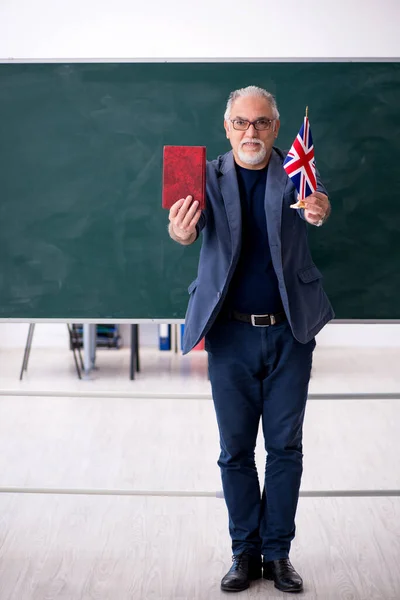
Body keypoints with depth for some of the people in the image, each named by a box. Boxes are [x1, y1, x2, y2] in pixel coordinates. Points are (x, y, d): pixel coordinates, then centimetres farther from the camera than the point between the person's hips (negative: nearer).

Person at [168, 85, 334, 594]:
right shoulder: (210, 177, -1)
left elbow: (316, 206, -22)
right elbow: (188, 225, -18)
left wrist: (319, 209, -46)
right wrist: (180, 229, -42)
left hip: (289, 332, 0)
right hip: (231, 334, 0)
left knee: (285, 446, 6)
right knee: (235, 450, 7)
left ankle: (278, 551, 19)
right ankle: (245, 551, 20)